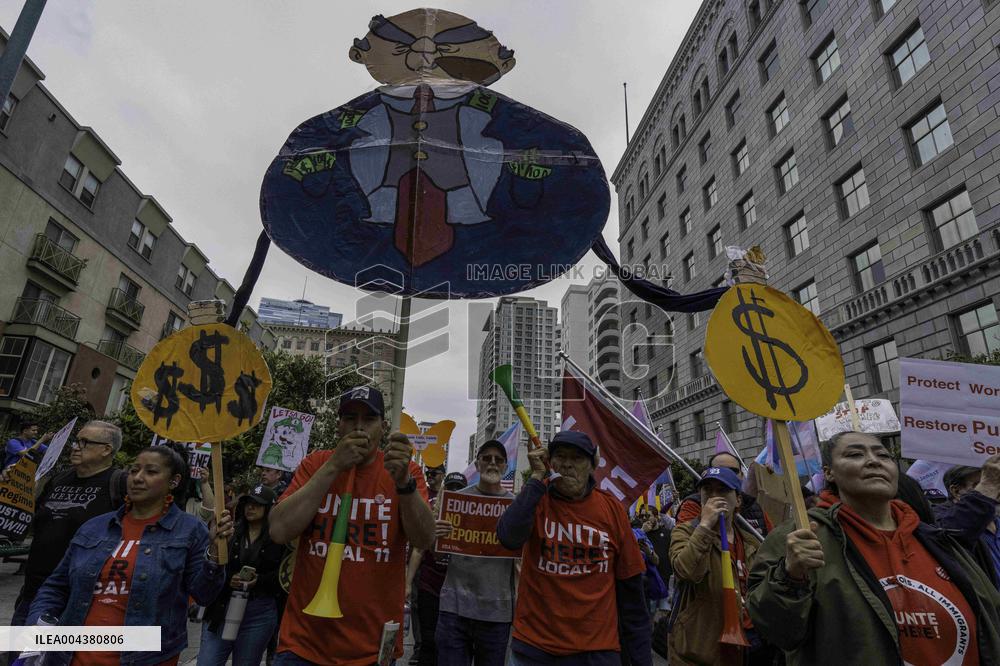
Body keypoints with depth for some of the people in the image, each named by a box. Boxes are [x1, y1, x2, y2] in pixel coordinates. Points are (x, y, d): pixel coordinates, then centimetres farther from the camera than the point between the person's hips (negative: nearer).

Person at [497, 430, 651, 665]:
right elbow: (509, 538, -27)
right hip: (535, 645, -1)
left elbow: (630, 588, 1)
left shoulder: (610, 507, -4)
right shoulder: (537, 498, -6)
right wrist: (537, 477, -22)